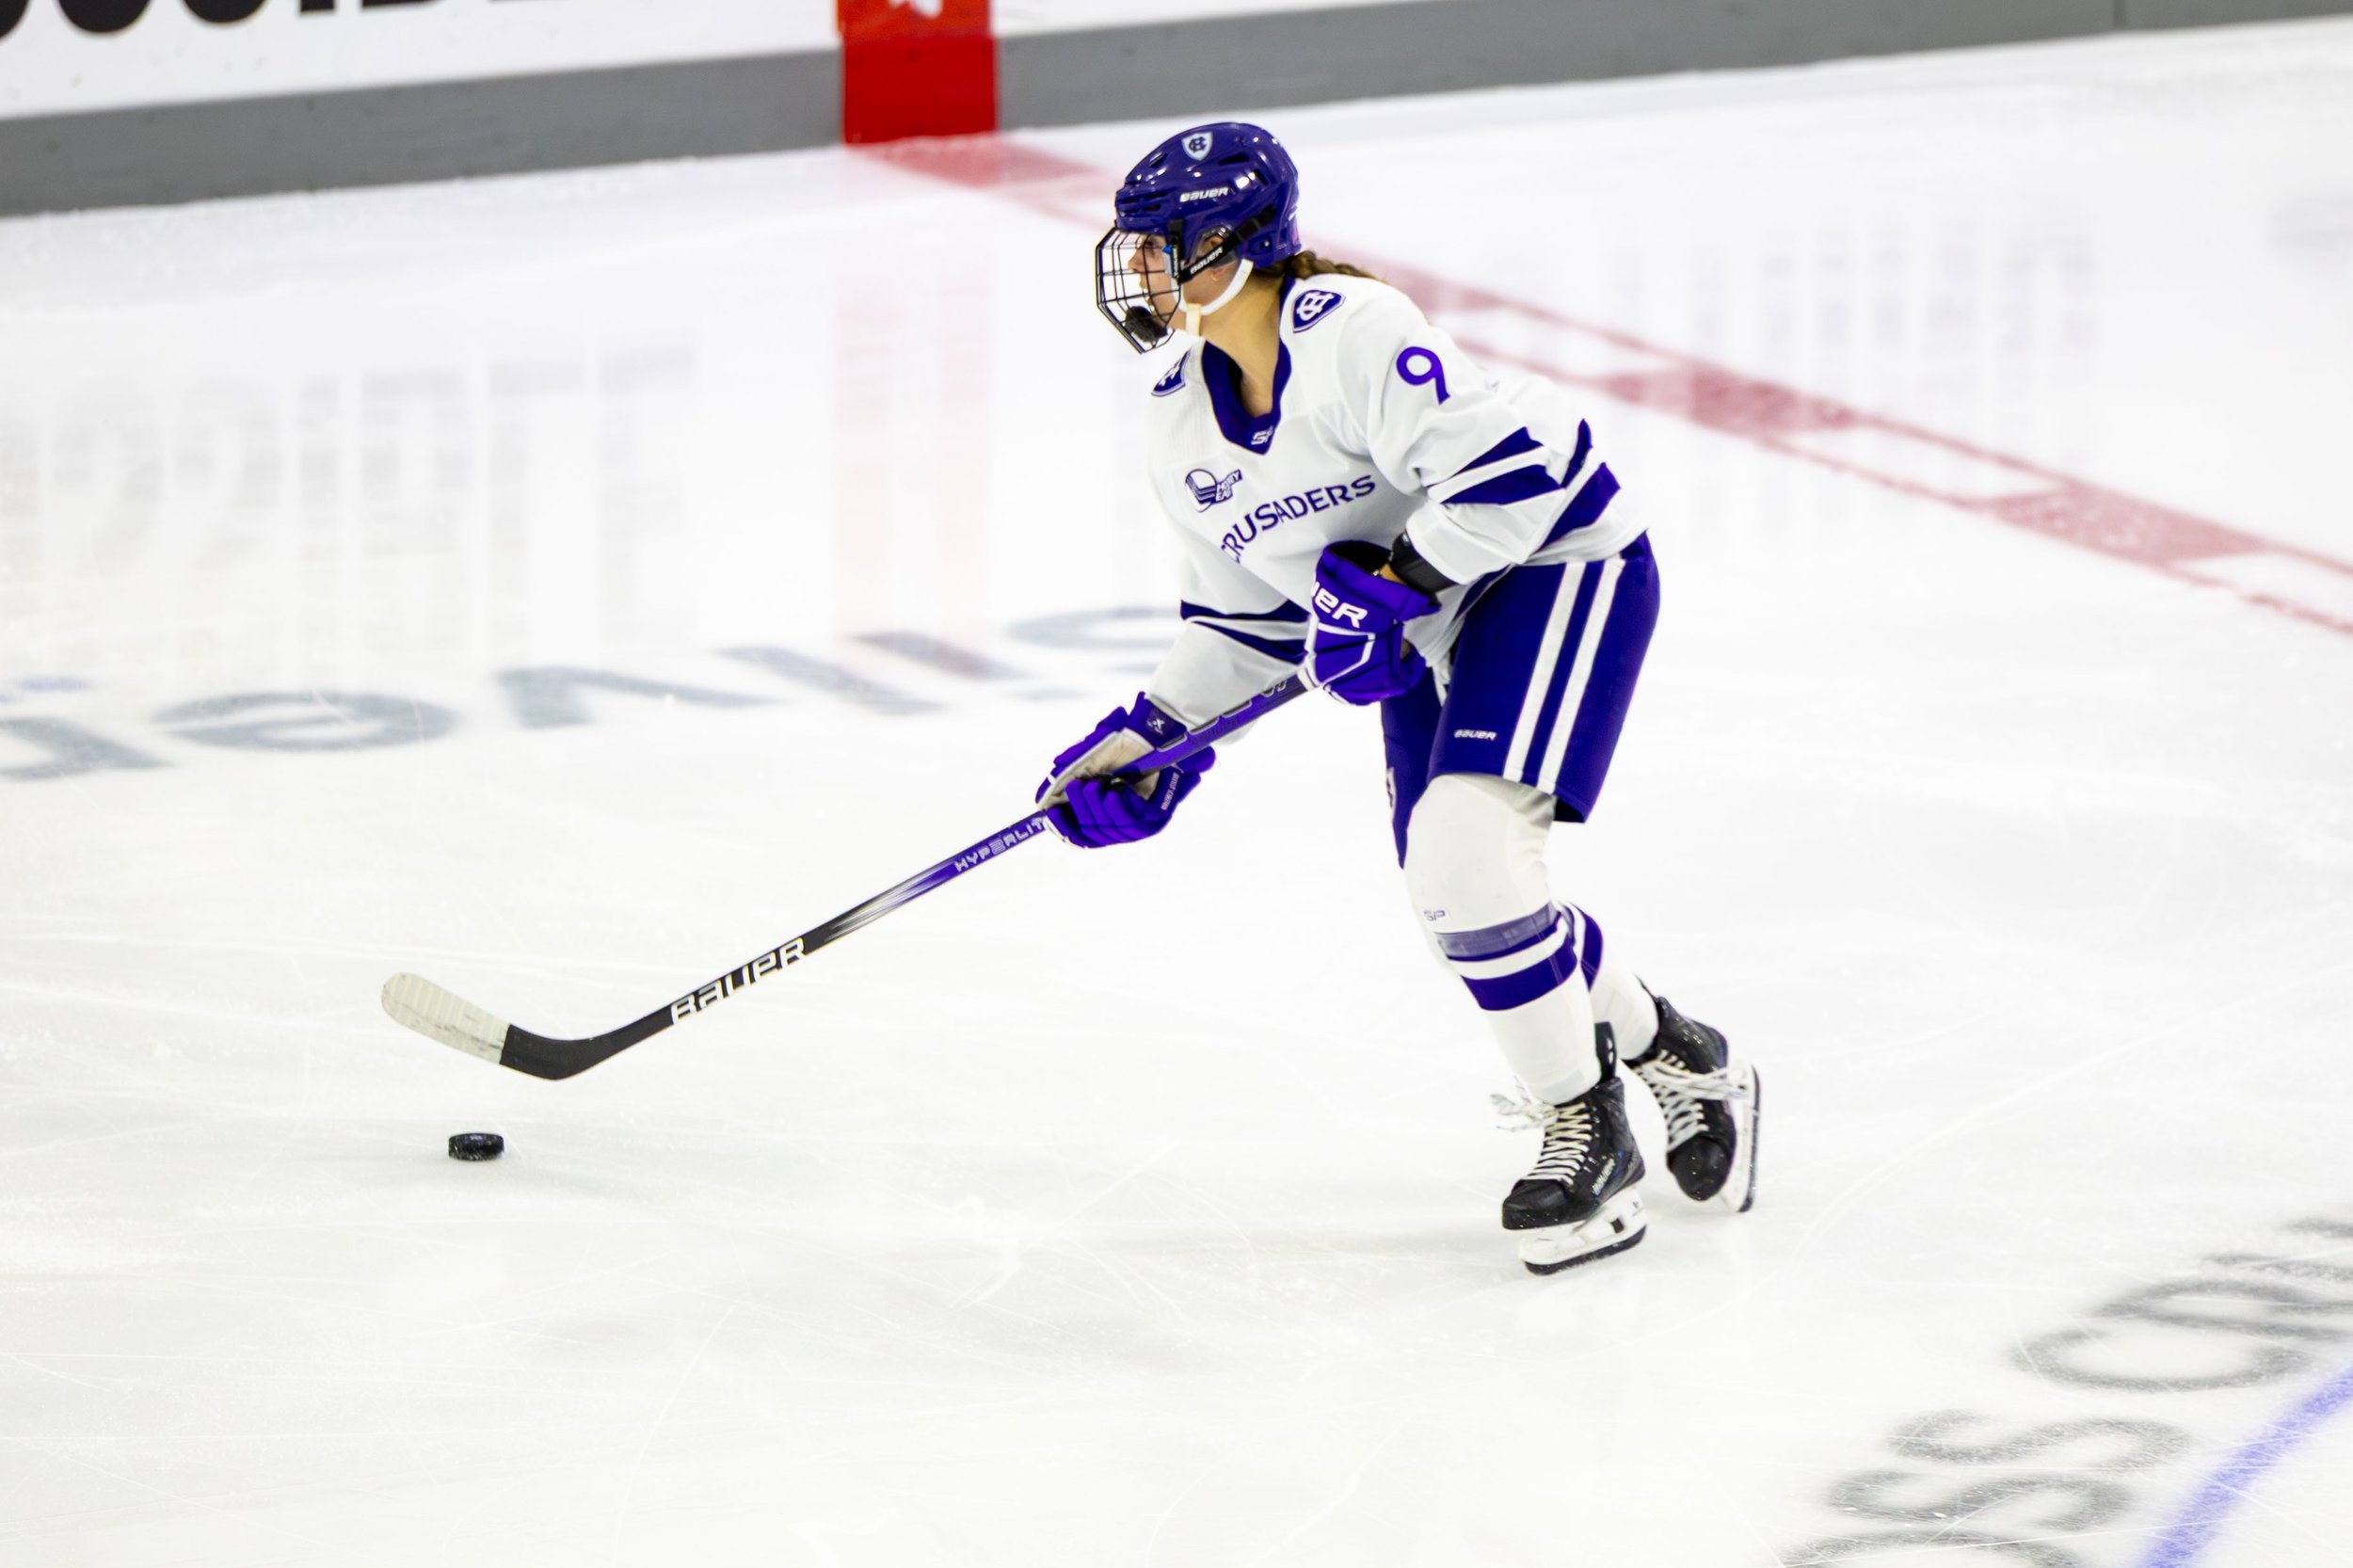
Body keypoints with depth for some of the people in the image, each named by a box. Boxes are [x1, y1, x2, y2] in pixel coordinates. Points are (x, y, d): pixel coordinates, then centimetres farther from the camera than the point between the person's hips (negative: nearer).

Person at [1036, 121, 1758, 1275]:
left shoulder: (1347, 335, -26)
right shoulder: (1187, 424, 2)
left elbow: (1512, 463, -33)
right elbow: (1245, 609, 13)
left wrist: (1389, 582, -31)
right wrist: (1152, 737, 4)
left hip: (1551, 571, -9)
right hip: (1428, 631, 9)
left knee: (1463, 850, -25)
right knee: (1465, 913, 7)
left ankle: (1586, 1133, -9)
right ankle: (1683, 1067, 31)